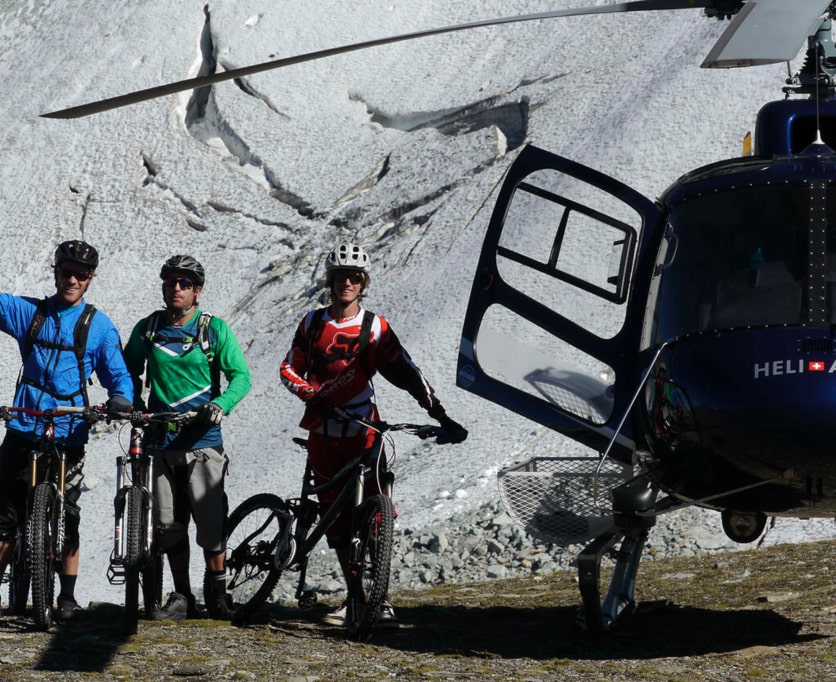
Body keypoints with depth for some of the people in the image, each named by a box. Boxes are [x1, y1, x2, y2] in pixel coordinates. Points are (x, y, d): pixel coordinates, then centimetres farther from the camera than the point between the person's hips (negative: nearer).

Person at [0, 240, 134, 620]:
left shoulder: (99, 326, 5)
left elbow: (118, 374, 3)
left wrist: (121, 398, -19)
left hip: (69, 436, -1)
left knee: (67, 519, 3)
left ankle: (67, 598, 11)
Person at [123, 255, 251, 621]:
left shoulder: (215, 329, 0)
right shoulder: (147, 329, 8)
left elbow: (241, 375, -3)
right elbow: (130, 371, 17)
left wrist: (222, 404, -21)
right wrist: (134, 405, -1)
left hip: (202, 440, -3)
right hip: (161, 440, 3)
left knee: (211, 522, -9)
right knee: (168, 525, 5)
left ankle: (217, 592, 4)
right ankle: (181, 597, 15)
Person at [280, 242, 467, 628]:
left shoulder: (374, 328, -2)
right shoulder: (313, 322, 6)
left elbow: (405, 372, -6)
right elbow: (289, 369, 8)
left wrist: (441, 416, -12)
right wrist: (310, 393, -13)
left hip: (361, 432, -3)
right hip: (322, 432, 3)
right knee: (336, 517, 4)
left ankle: (381, 601, -6)